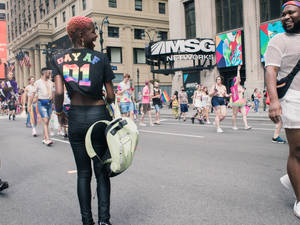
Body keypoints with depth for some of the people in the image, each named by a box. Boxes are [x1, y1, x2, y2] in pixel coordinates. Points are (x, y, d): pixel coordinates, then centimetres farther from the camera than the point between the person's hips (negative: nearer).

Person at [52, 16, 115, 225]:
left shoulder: (59, 59, 3)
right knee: (101, 172, 7)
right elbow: (111, 95, -3)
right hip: (99, 114, -2)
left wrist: (59, 112, 9)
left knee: (83, 173, 11)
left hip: (75, 118, 2)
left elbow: (59, 93, -9)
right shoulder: (100, 58, -3)